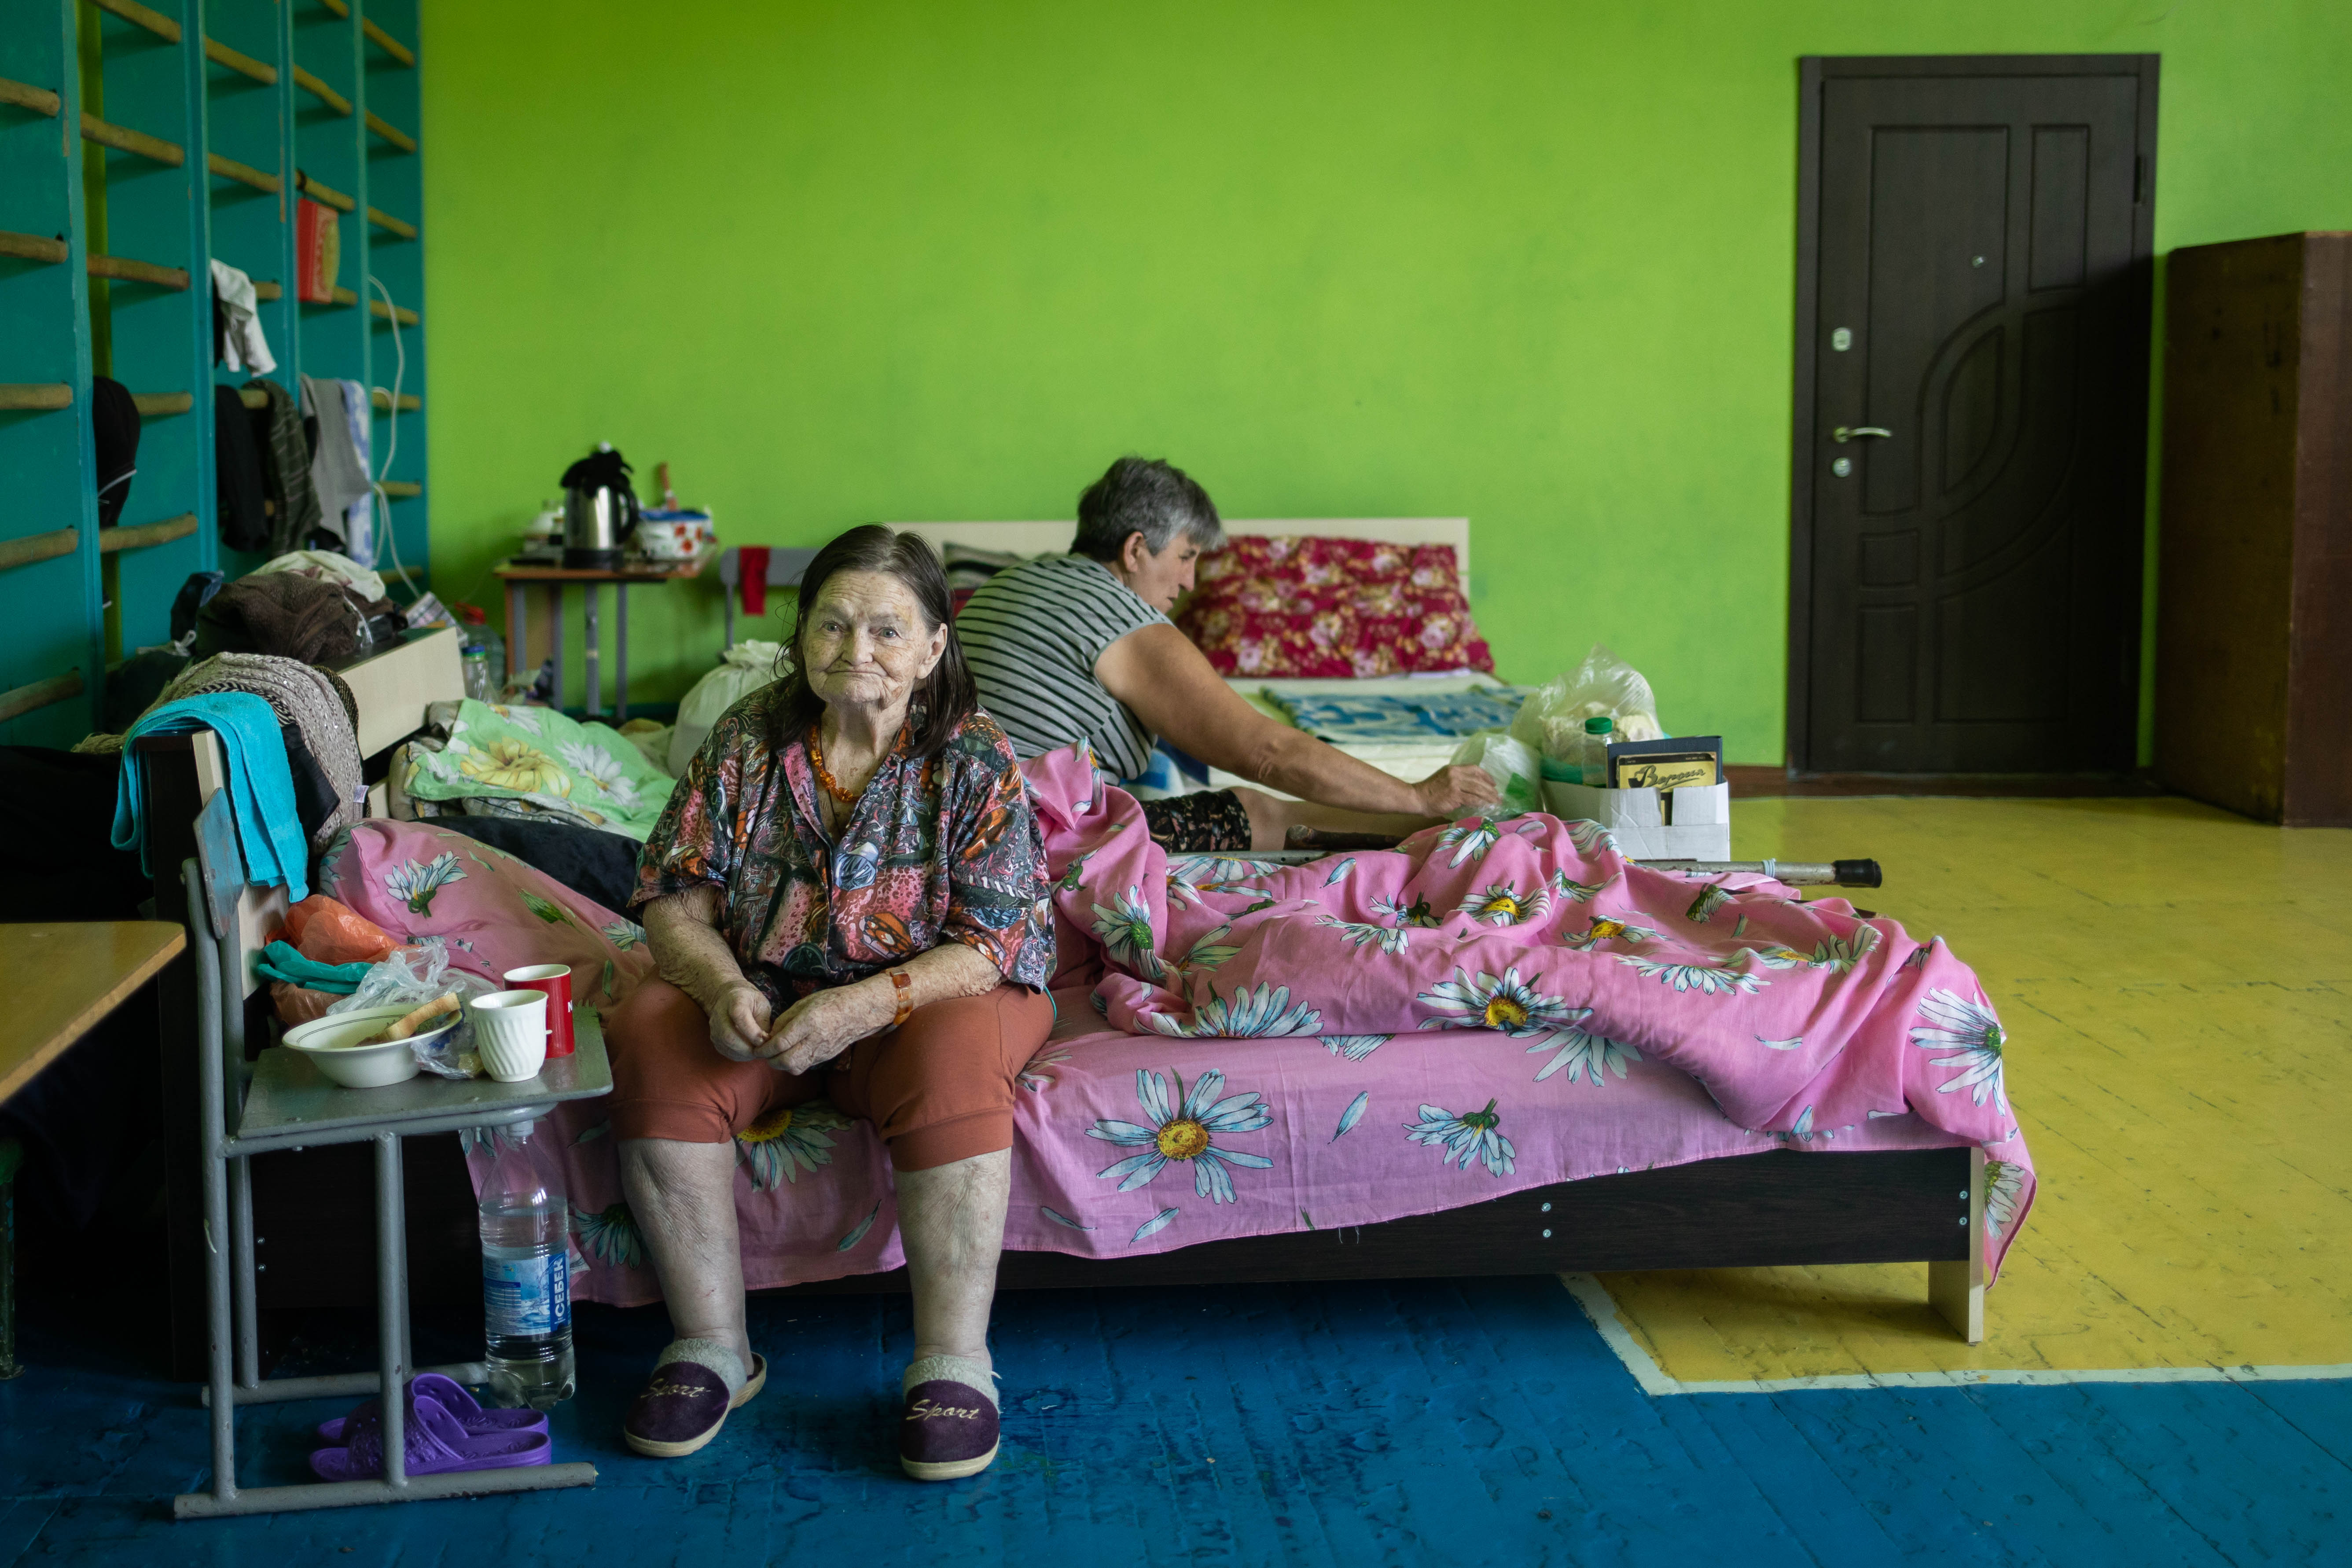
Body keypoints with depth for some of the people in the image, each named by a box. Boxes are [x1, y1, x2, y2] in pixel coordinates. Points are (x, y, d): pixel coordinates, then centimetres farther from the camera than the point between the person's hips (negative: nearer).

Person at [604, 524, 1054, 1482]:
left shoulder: (976, 763, -9)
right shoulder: (748, 740, -1)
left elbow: (995, 945, -16)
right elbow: (675, 898, -1)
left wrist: (867, 1004, -31)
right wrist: (723, 986, -24)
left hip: (927, 1000, -3)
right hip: (760, 999, 3)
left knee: (955, 1056, -36)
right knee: (651, 1039, -26)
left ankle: (953, 1363, -27)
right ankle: (710, 1347, -16)